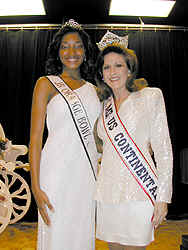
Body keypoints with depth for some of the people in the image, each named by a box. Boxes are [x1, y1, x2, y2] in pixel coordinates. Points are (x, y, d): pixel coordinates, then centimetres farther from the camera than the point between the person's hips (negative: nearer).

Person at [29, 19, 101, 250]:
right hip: (57, 170, -4)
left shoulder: (92, 89, 14)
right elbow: (35, 137, -5)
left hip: (88, 171, 5)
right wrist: (35, 187, -11)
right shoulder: (46, 84, 0)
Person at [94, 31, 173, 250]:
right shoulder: (104, 105, 11)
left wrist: (163, 197, -9)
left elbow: (164, 151, -4)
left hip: (139, 192, -4)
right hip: (108, 192, 5)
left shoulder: (150, 97, -1)